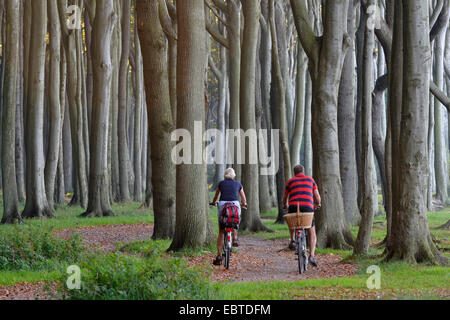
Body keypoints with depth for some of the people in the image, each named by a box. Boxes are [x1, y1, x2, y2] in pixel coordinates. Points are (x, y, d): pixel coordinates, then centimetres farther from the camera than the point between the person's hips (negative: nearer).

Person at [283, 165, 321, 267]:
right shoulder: (310, 180, 18)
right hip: (308, 207, -1)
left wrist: (285, 206, 50)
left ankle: (292, 241, 19)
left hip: (293, 207, 1)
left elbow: (285, 198, 29)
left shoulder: (290, 181, 19)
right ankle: (312, 255, -6)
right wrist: (318, 204, 41)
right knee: (312, 233, 12)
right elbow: (317, 198, 19)